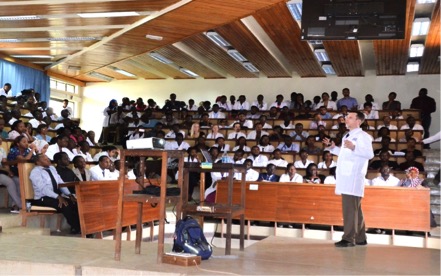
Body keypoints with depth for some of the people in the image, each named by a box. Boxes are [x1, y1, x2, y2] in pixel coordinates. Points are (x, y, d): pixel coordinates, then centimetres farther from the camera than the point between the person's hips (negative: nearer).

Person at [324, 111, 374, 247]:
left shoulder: (362, 136, -7)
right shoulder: (347, 136, 23)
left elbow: (369, 154, -19)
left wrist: (353, 148, -29)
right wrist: (333, 148, 20)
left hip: (354, 177, -9)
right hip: (345, 176, 10)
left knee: (350, 208, -10)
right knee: (354, 208, 12)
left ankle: (349, 238, -7)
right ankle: (360, 238, 19)